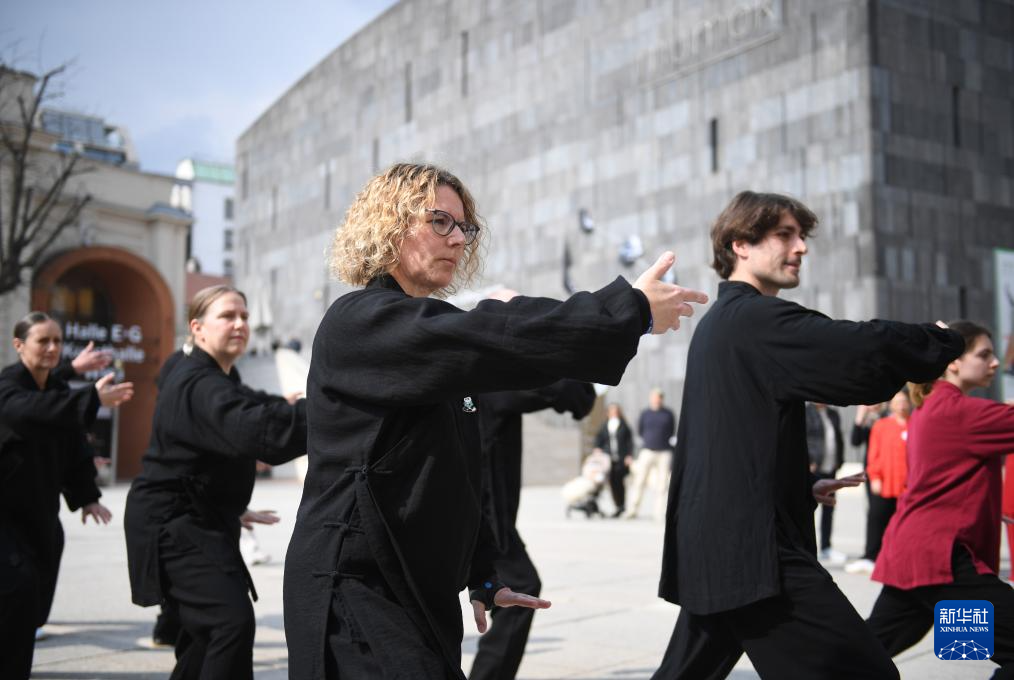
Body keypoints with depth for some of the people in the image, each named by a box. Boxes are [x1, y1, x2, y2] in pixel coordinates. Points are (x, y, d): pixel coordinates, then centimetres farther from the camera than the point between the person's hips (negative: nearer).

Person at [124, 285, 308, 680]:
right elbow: (255, 429, -40)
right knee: (232, 621, -22)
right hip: (173, 525, -11)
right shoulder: (198, 383, -23)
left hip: (196, 520, 11)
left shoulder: (219, 377, 13)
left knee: (206, 628, 19)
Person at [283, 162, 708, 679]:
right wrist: (632, 309, -26)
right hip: (353, 593, -9)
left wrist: (481, 578, 21)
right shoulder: (357, 323, -13)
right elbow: (490, 339, -29)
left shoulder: (434, 338, 15)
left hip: (420, 593, 9)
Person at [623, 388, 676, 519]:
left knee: (662, 483, 0)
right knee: (639, 480, -5)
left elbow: (671, 432, 13)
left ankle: (659, 512, 5)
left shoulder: (669, 414, 4)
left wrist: (663, 440, 7)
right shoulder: (645, 414, 5)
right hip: (647, 450, 0)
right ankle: (633, 510, -2)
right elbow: (639, 431, 14)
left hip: (664, 451, 0)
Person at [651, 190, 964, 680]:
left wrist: (801, 487, 20)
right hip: (751, 546, -11)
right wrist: (950, 341, -5)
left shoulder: (719, 323, 19)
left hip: (712, 544, 11)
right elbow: (869, 352, -23)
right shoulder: (757, 319, -12)